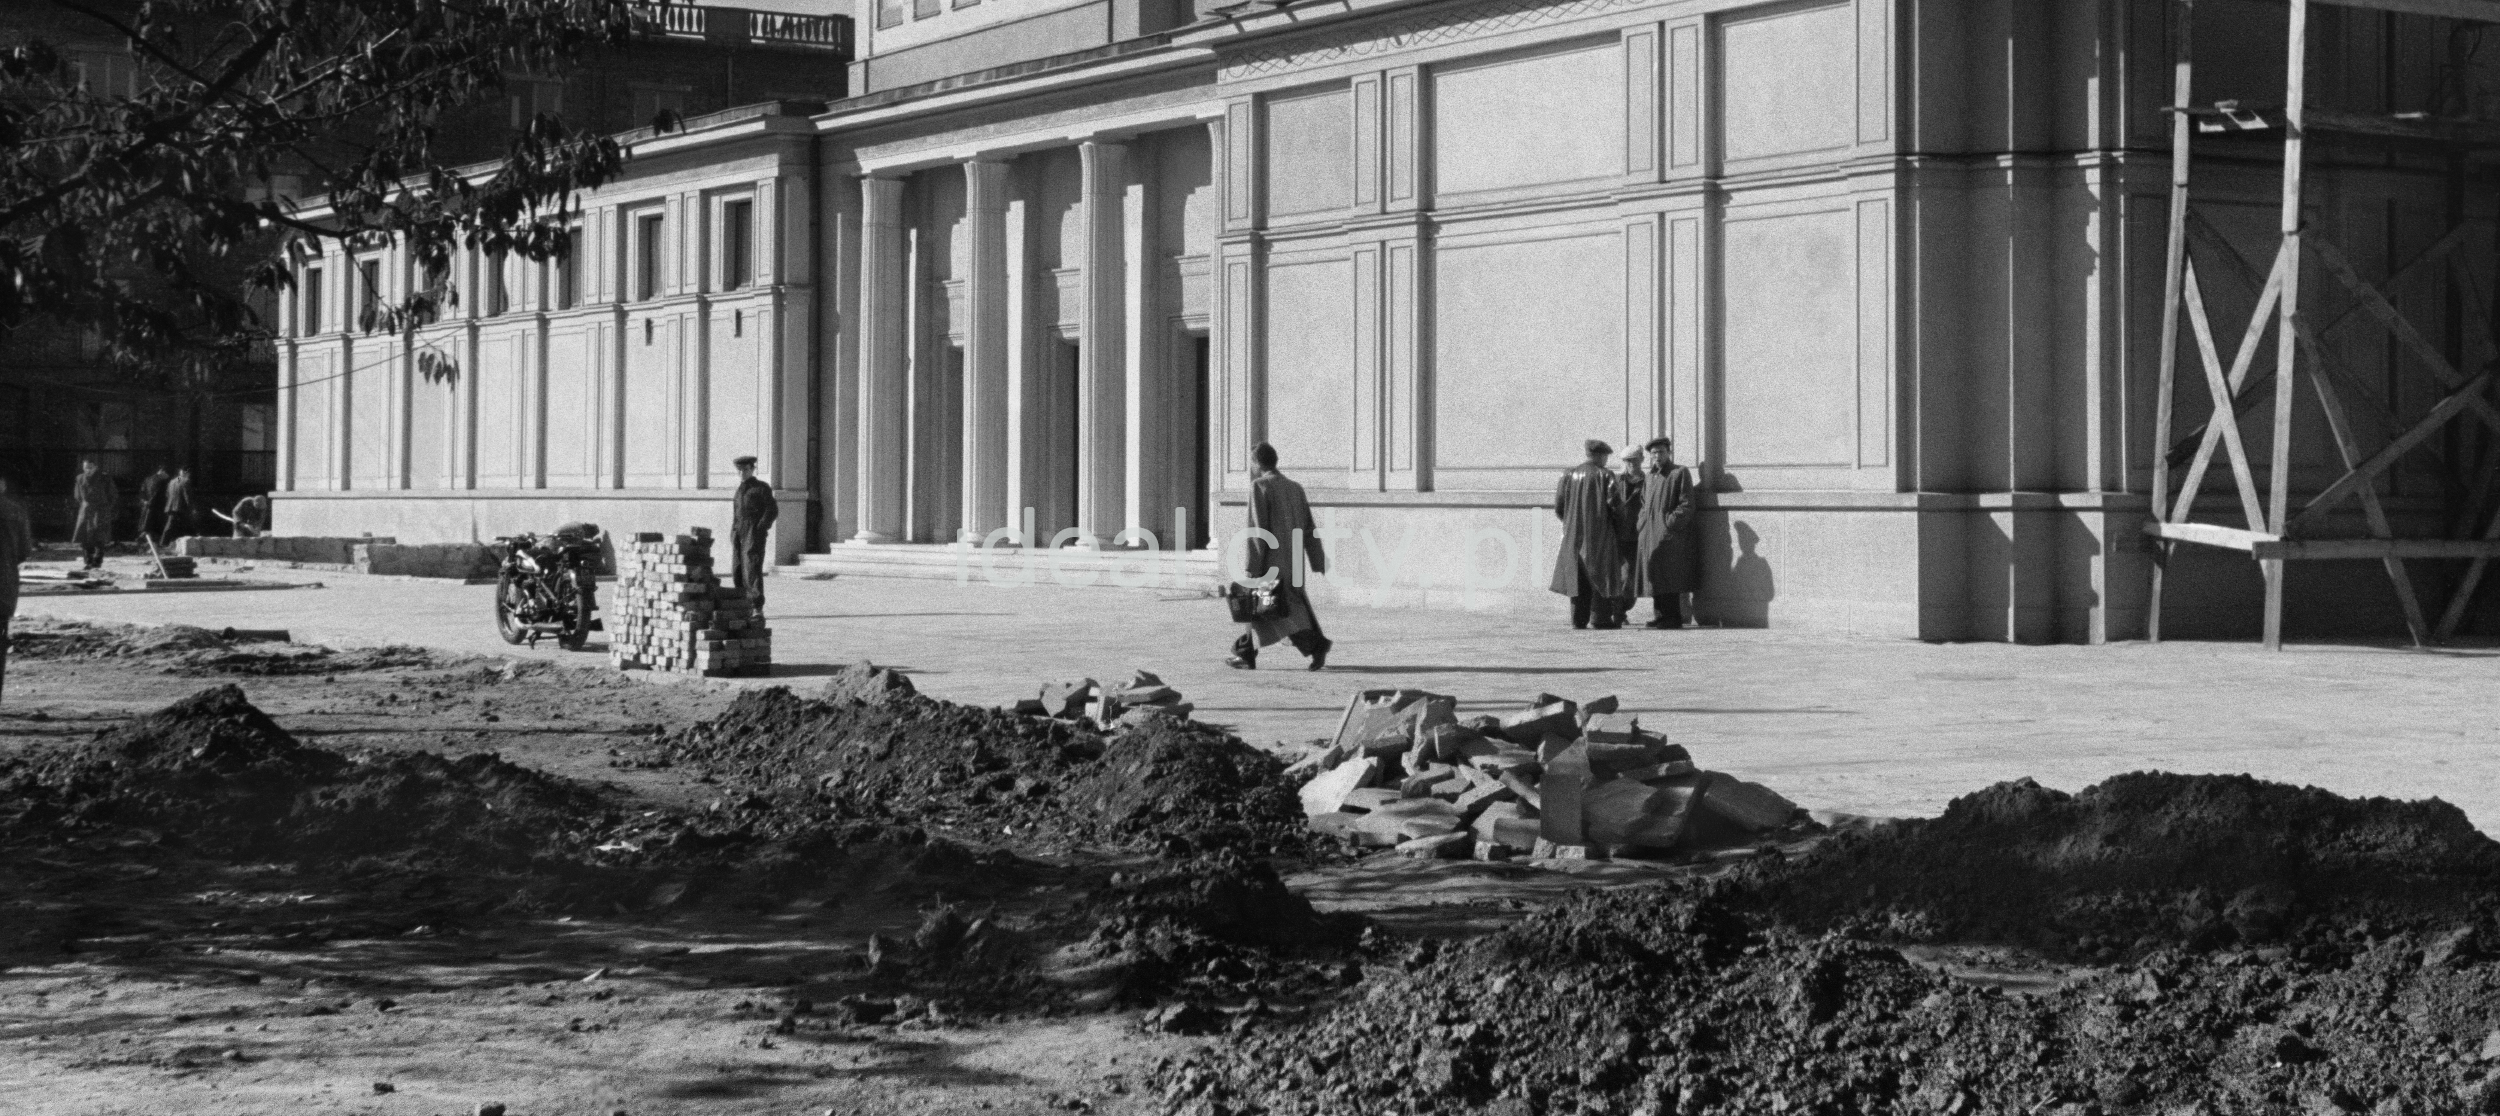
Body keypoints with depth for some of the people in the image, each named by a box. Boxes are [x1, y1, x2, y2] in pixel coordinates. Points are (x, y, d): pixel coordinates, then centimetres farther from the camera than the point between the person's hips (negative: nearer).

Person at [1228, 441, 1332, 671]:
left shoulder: (1259, 486, -8)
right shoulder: (1295, 487, 13)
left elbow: (1257, 528, -14)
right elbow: (1309, 528, 13)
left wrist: (1252, 566, -13)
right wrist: (1319, 562, 14)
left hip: (1271, 560, -7)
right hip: (1294, 559, 7)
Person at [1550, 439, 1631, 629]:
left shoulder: (1569, 475, 5)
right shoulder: (1605, 476, -7)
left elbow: (1559, 507, 5)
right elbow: (1614, 506, -12)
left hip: (1573, 533, 4)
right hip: (1600, 534, -4)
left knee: (1578, 576, 8)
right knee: (1601, 575, 2)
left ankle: (1579, 618, 5)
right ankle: (1600, 617, -3)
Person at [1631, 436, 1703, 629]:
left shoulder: (1680, 473, -3)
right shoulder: (1649, 478, 18)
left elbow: (1687, 504, -9)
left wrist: (1670, 523, -15)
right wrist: (1643, 524, 8)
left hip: (1670, 535, -7)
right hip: (1649, 537, 7)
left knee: (1669, 575, -8)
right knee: (1655, 576, 8)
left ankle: (1673, 617, -6)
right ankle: (1661, 614, 14)